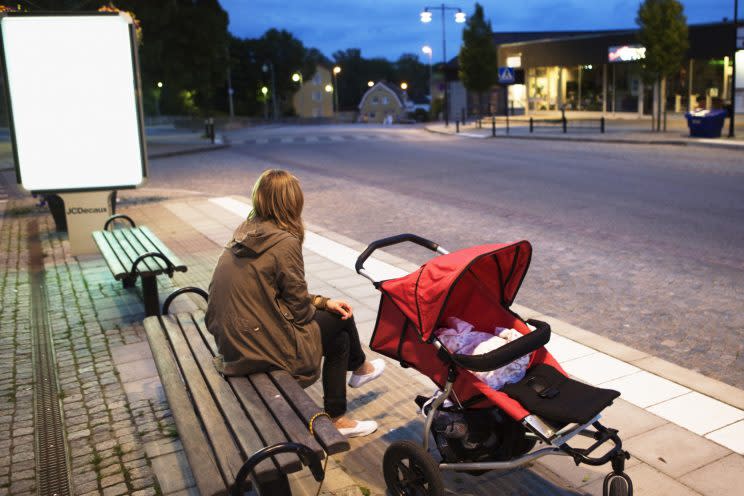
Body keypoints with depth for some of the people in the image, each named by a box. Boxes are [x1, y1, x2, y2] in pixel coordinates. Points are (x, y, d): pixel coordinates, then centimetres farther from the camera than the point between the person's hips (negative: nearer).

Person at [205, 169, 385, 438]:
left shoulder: (246, 230, 5)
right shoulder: (285, 242, -19)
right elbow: (298, 309, -12)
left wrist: (323, 301, 10)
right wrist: (321, 304, 11)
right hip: (262, 344, -8)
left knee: (338, 329, 17)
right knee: (341, 318, 9)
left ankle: (335, 417, 29)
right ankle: (358, 366, 41)